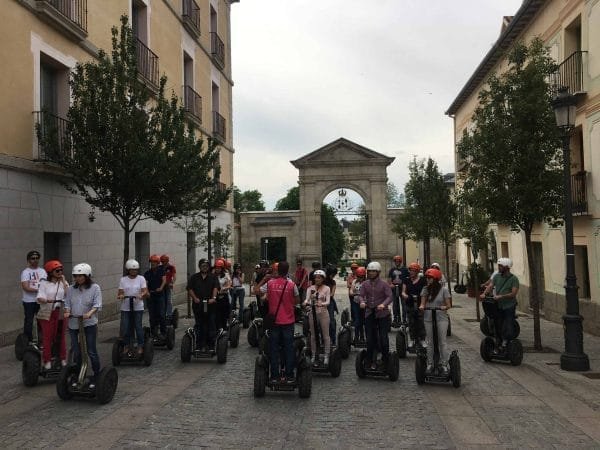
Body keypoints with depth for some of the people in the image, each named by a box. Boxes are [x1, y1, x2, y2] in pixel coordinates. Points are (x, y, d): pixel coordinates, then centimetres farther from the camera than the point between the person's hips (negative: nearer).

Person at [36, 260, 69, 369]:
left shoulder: (63, 282, 8)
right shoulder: (44, 283, -1)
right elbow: (39, 298, -10)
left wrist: (63, 281, -6)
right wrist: (47, 300, -30)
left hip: (61, 313, 3)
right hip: (47, 313, -3)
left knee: (61, 336, 9)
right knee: (47, 337, -1)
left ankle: (62, 359, 20)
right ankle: (47, 361, 9)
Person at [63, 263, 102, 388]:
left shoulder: (95, 288, -4)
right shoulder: (71, 289, 8)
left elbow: (97, 304, -12)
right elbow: (67, 303, 9)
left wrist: (90, 313, -29)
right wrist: (67, 312, -12)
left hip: (89, 324, -4)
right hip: (74, 324, 4)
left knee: (91, 352, -1)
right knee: (76, 352, 10)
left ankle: (96, 377, 12)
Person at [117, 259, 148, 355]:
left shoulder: (141, 279, 4)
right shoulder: (123, 280, 7)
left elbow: (145, 291, -6)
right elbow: (120, 292, 2)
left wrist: (142, 295, -28)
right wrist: (120, 296, -21)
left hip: (138, 307, -2)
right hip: (125, 308, 2)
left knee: (138, 327, -2)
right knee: (124, 328, 0)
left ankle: (140, 346, 12)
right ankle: (126, 345, 19)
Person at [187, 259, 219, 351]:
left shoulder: (213, 277, 10)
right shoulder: (194, 277, 12)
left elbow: (216, 288, -3)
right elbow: (189, 289, 4)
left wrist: (213, 298, -19)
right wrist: (195, 298, -10)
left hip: (210, 305, -1)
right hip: (198, 305, 1)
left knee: (211, 325, -1)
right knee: (199, 325, 5)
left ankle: (211, 345, 5)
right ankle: (199, 345, 13)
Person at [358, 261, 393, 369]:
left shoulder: (384, 284, -4)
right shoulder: (365, 284, 5)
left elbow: (389, 296, -12)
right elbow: (361, 295, -2)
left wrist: (383, 304, -32)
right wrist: (362, 302, -26)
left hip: (382, 313, -3)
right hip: (369, 313, 3)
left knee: (383, 337, -2)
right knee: (370, 338, 9)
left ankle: (385, 360, 15)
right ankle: (370, 360, 20)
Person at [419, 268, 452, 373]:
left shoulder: (444, 289, -5)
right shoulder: (425, 289, 5)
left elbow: (448, 305, -4)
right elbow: (423, 303, 2)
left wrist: (444, 307, -25)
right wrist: (421, 306, -20)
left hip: (441, 318, -3)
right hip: (428, 319, 3)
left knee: (442, 342, 2)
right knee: (430, 343, 11)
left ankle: (444, 365, 8)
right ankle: (430, 364, 19)